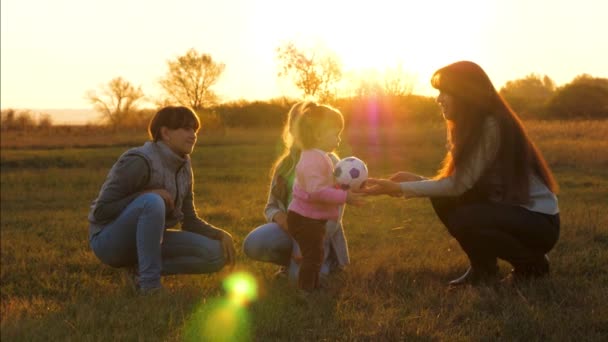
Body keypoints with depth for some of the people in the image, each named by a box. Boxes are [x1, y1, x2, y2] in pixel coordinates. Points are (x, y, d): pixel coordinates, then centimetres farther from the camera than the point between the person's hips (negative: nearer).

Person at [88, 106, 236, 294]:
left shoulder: (183, 167, 4)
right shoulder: (140, 161, -20)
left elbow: (190, 221, 9)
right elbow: (101, 211, -20)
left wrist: (220, 235, -9)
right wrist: (150, 194, -25)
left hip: (146, 240, 7)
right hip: (110, 240, -7)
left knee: (215, 254, -11)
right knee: (153, 202, -37)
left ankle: (143, 270, -7)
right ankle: (150, 284, -29)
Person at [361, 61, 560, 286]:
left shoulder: (492, 126, -23)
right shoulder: (472, 127, 6)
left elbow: (460, 185, -26)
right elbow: (461, 183, 1)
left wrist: (400, 188, -24)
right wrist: (416, 180, -10)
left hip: (539, 221, -8)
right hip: (507, 208, 9)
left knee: (463, 219, -29)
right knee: (443, 200, -6)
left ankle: (532, 263, -6)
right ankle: (483, 267, 6)